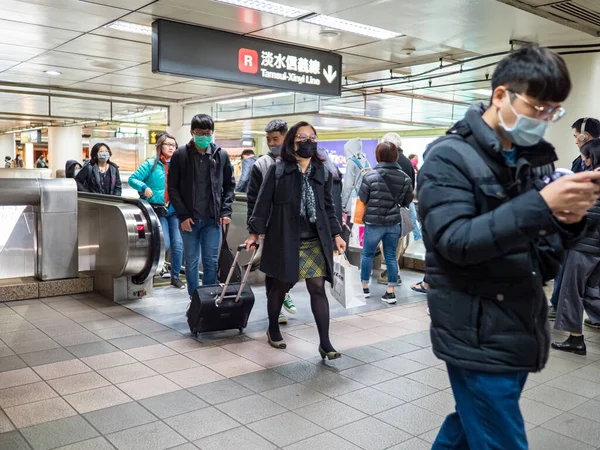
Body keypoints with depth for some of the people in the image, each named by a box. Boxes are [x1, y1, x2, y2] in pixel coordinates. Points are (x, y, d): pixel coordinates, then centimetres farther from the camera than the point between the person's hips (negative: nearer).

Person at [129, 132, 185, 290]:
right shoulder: (151, 164, 0)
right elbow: (132, 179, -2)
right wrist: (145, 187, -19)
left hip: (174, 210, 3)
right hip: (158, 210, -3)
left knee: (178, 244, -1)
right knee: (164, 244, -9)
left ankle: (175, 276, 15)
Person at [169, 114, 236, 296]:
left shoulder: (221, 155, 1)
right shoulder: (180, 155, -3)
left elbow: (230, 185, 9)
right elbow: (173, 187, -1)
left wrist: (226, 211, -1)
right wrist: (182, 215, -8)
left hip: (213, 219, 1)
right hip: (189, 219, 0)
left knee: (211, 262, 5)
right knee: (191, 262, 8)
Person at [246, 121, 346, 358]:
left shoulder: (322, 172, 7)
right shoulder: (277, 170, -3)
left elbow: (328, 206, 13)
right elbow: (263, 203, -3)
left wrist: (336, 234, 7)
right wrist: (255, 232, -6)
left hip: (315, 240, 3)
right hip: (284, 238, -2)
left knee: (318, 288, -2)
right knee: (280, 286, 11)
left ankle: (325, 342, 3)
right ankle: (273, 329, 34)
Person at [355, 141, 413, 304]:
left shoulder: (370, 176, -14)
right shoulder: (405, 177, -4)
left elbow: (362, 199, -5)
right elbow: (408, 201, 5)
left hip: (374, 222, -2)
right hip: (394, 223, 3)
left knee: (367, 254, 15)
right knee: (391, 257, 11)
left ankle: (364, 287, 25)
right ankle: (390, 292, 13)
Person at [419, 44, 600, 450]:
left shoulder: (535, 156, 9)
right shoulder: (449, 157, -12)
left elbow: (545, 248, 11)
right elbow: (455, 241, -24)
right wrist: (541, 206, -30)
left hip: (521, 330, 7)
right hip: (479, 336, -7)